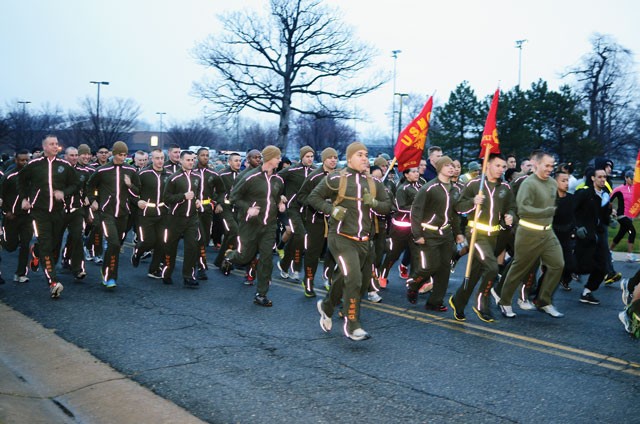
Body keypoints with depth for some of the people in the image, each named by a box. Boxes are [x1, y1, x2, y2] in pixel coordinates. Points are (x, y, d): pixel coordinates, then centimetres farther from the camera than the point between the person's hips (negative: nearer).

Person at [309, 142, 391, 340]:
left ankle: (326, 306, 43)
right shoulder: (336, 179, -6)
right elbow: (313, 197, 0)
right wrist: (331, 209, -15)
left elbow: (387, 206, 12)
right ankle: (351, 326, -8)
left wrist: (374, 203, -9)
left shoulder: (373, 183, 9)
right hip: (342, 238, -6)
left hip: (363, 241, 6)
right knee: (354, 278, -19)